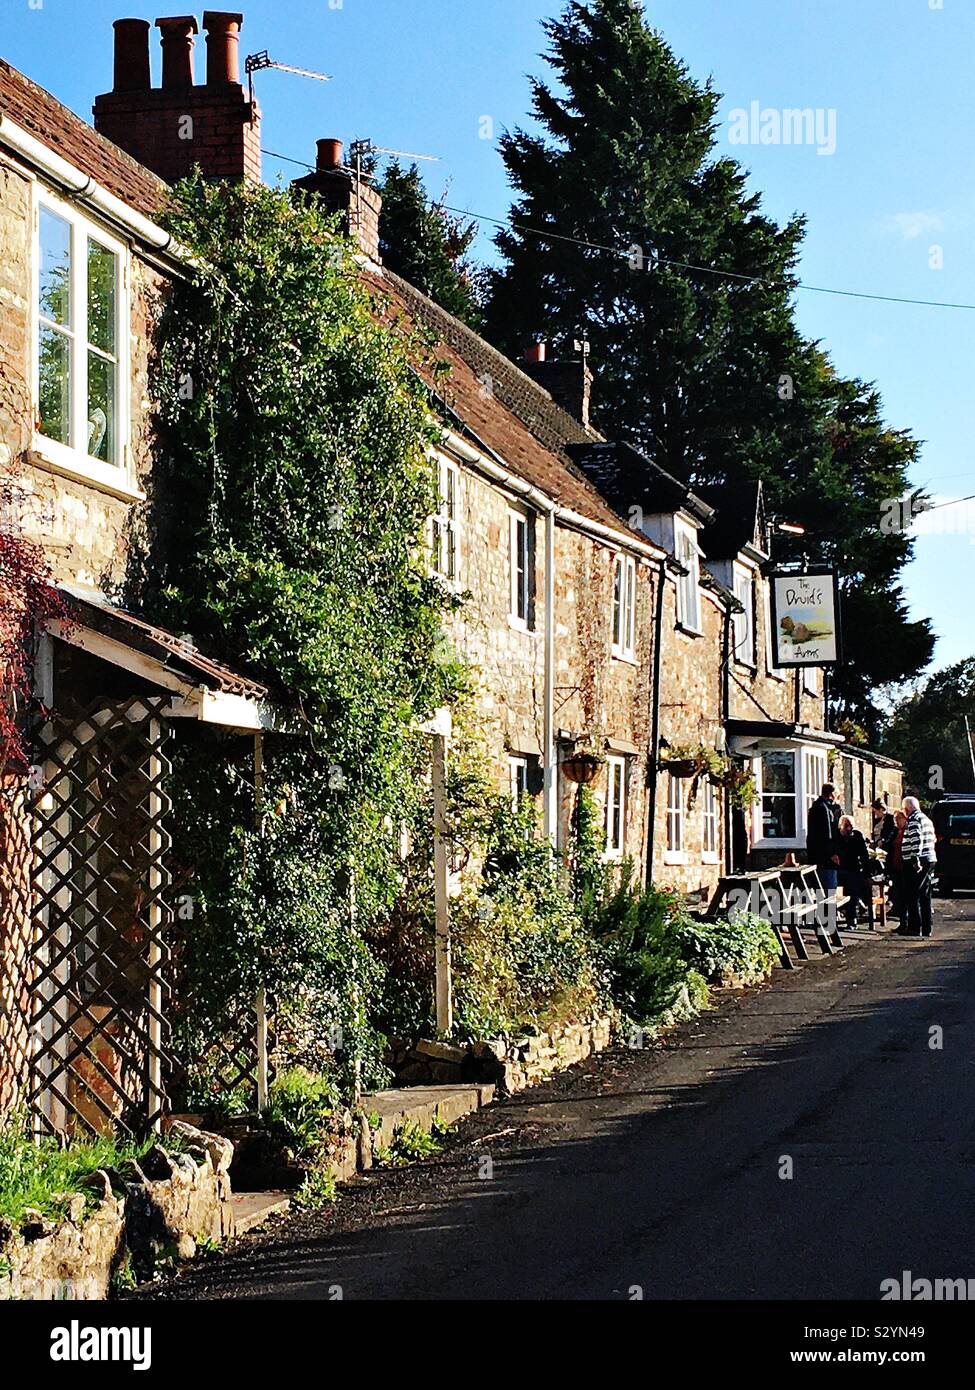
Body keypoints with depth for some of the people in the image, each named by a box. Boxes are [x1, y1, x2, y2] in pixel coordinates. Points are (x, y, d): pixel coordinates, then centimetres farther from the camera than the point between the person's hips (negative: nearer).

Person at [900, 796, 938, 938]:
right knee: (925, 895, 12)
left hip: (917, 864, -10)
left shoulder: (914, 820, -12)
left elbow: (917, 841, -23)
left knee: (912, 896, -6)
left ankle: (915, 928, -9)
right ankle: (926, 928, 14)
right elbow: (933, 840, 23)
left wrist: (916, 860, -25)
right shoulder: (926, 819, 19)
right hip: (930, 860, 10)